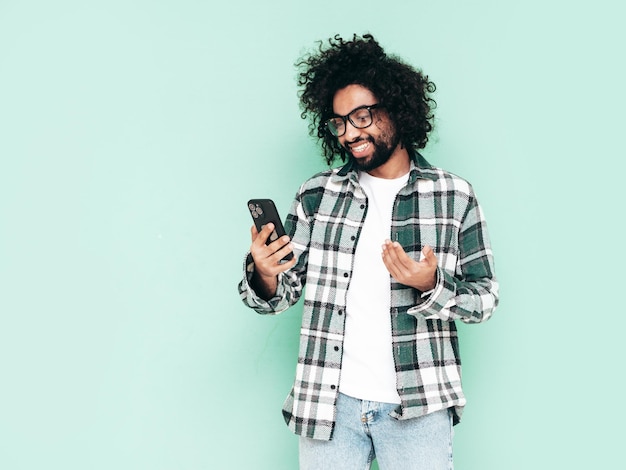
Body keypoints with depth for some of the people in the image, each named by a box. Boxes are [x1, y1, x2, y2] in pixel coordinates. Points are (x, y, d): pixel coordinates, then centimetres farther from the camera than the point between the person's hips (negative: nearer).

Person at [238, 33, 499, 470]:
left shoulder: (454, 196, -1)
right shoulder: (317, 195, 3)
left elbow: (485, 298, 1)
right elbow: (282, 295, 5)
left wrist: (431, 285, -18)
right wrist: (264, 276, -18)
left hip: (417, 406, -1)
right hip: (329, 401, 2)